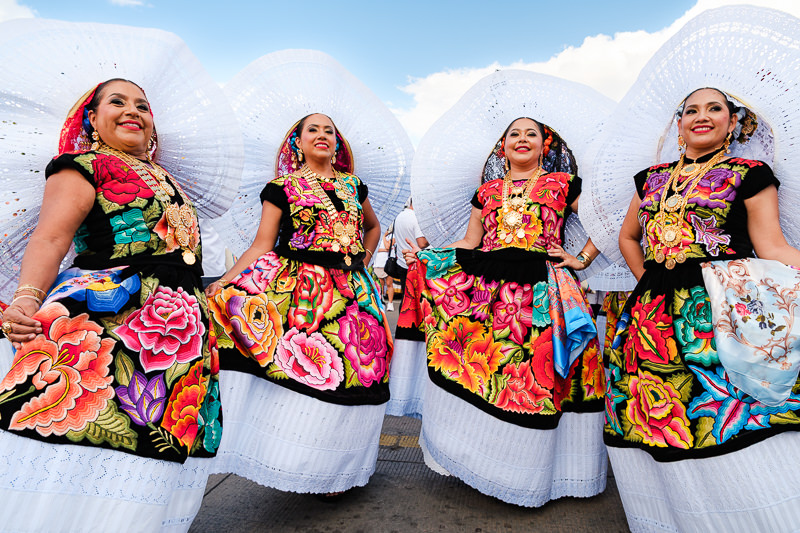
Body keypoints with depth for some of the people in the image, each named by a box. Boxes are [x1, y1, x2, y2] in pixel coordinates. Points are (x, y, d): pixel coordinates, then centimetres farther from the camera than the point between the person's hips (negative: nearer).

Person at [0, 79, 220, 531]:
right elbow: (50, 239, -9)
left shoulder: (167, 183, 24)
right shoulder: (85, 165, 6)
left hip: (181, 328, 6)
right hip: (105, 315, -6)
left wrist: (211, 293, 27)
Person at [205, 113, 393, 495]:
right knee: (298, 369, -12)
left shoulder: (353, 186, 16)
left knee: (347, 370, 1)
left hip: (351, 292, 4)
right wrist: (223, 284, -15)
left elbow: (372, 227, 31)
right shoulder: (283, 187, 5)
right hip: (298, 291, -3)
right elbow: (262, 245, -2)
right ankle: (291, 464, 8)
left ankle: (333, 470, 18)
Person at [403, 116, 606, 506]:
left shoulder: (564, 183, 13)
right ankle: (469, 450, 12)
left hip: (540, 289, -2)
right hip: (485, 286, 3)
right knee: (474, 357, -7)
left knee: (535, 371, -5)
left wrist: (582, 259, 5)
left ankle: (530, 471, 15)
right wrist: (425, 257, 5)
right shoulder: (487, 191, 19)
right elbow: (467, 245, 17)